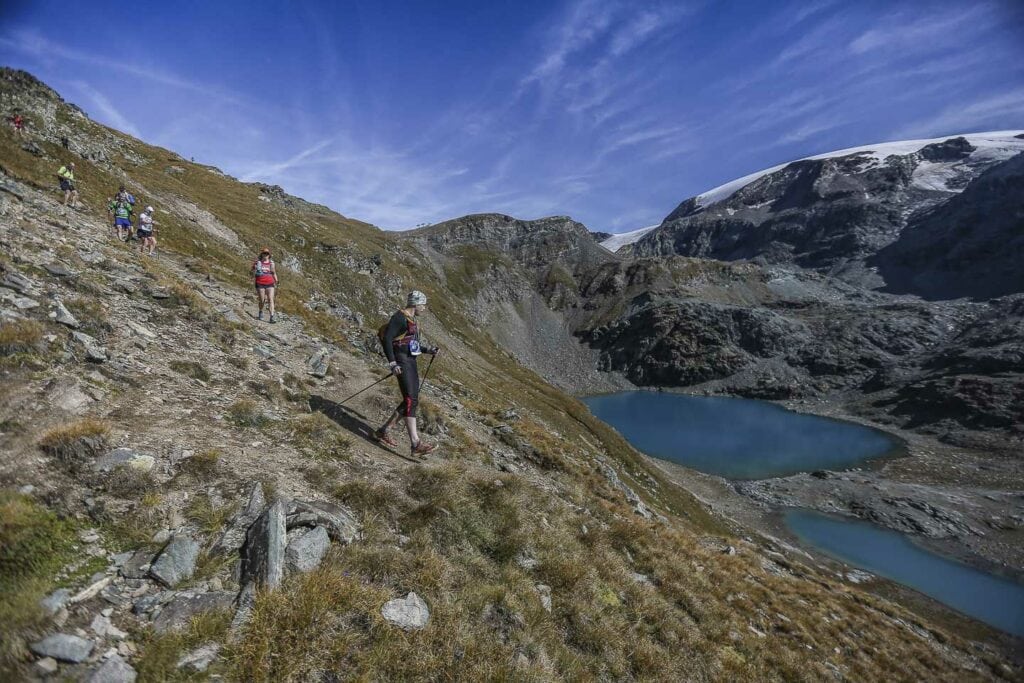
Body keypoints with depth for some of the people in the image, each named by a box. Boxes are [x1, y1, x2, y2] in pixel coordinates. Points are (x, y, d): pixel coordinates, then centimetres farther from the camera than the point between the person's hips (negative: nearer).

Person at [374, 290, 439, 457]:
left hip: (412, 362, 10)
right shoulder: (399, 317, -10)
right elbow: (387, 339, -17)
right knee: (410, 401, -15)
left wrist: (428, 349, 13)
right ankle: (416, 444, -18)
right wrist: (392, 363, -22)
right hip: (402, 362, -10)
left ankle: (383, 431, 22)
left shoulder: (412, 319, 20)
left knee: (412, 400, 10)